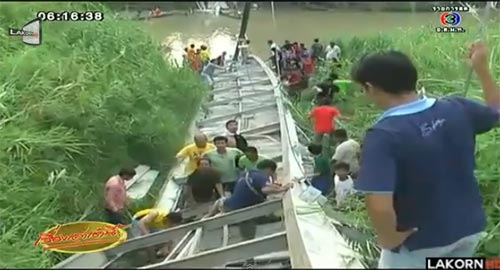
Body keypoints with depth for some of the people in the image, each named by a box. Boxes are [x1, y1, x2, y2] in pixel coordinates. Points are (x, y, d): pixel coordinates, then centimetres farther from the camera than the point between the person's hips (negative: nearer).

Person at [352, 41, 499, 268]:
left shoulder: (383, 135, -28)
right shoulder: (457, 108, -10)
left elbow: (379, 206, -37)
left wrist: (387, 238, -18)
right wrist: (482, 68, 19)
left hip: (420, 242, -5)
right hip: (469, 228, 6)